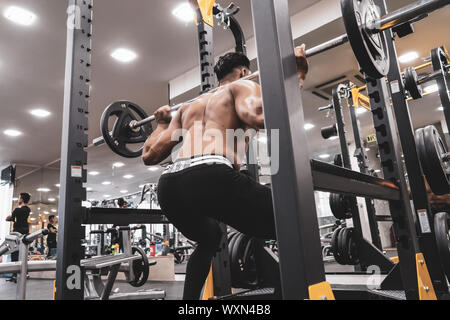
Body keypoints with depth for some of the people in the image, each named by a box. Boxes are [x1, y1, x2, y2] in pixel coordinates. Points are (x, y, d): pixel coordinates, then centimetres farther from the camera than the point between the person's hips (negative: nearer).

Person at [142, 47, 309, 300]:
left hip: (168, 187, 8)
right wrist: (296, 74, 4)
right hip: (210, 177, -7)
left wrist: (163, 123, 47)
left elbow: (150, 155, 29)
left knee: (209, 240, 36)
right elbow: (260, 116, -9)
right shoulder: (244, 86, 17)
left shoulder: (188, 106, 33)